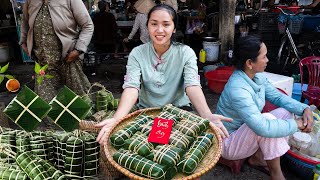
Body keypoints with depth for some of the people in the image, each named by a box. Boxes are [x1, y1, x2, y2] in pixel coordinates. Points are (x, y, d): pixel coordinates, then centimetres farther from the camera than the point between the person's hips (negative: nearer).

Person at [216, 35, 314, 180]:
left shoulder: (257, 77, -5)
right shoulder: (237, 89, -33)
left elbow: (277, 96, 4)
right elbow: (263, 127, -39)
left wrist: (304, 109, -13)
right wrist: (296, 124, -25)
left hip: (245, 133, 9)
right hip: (228, 143, -8)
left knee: (285, 112, -2)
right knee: (268, 119, -30)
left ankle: (257, 158, 5)